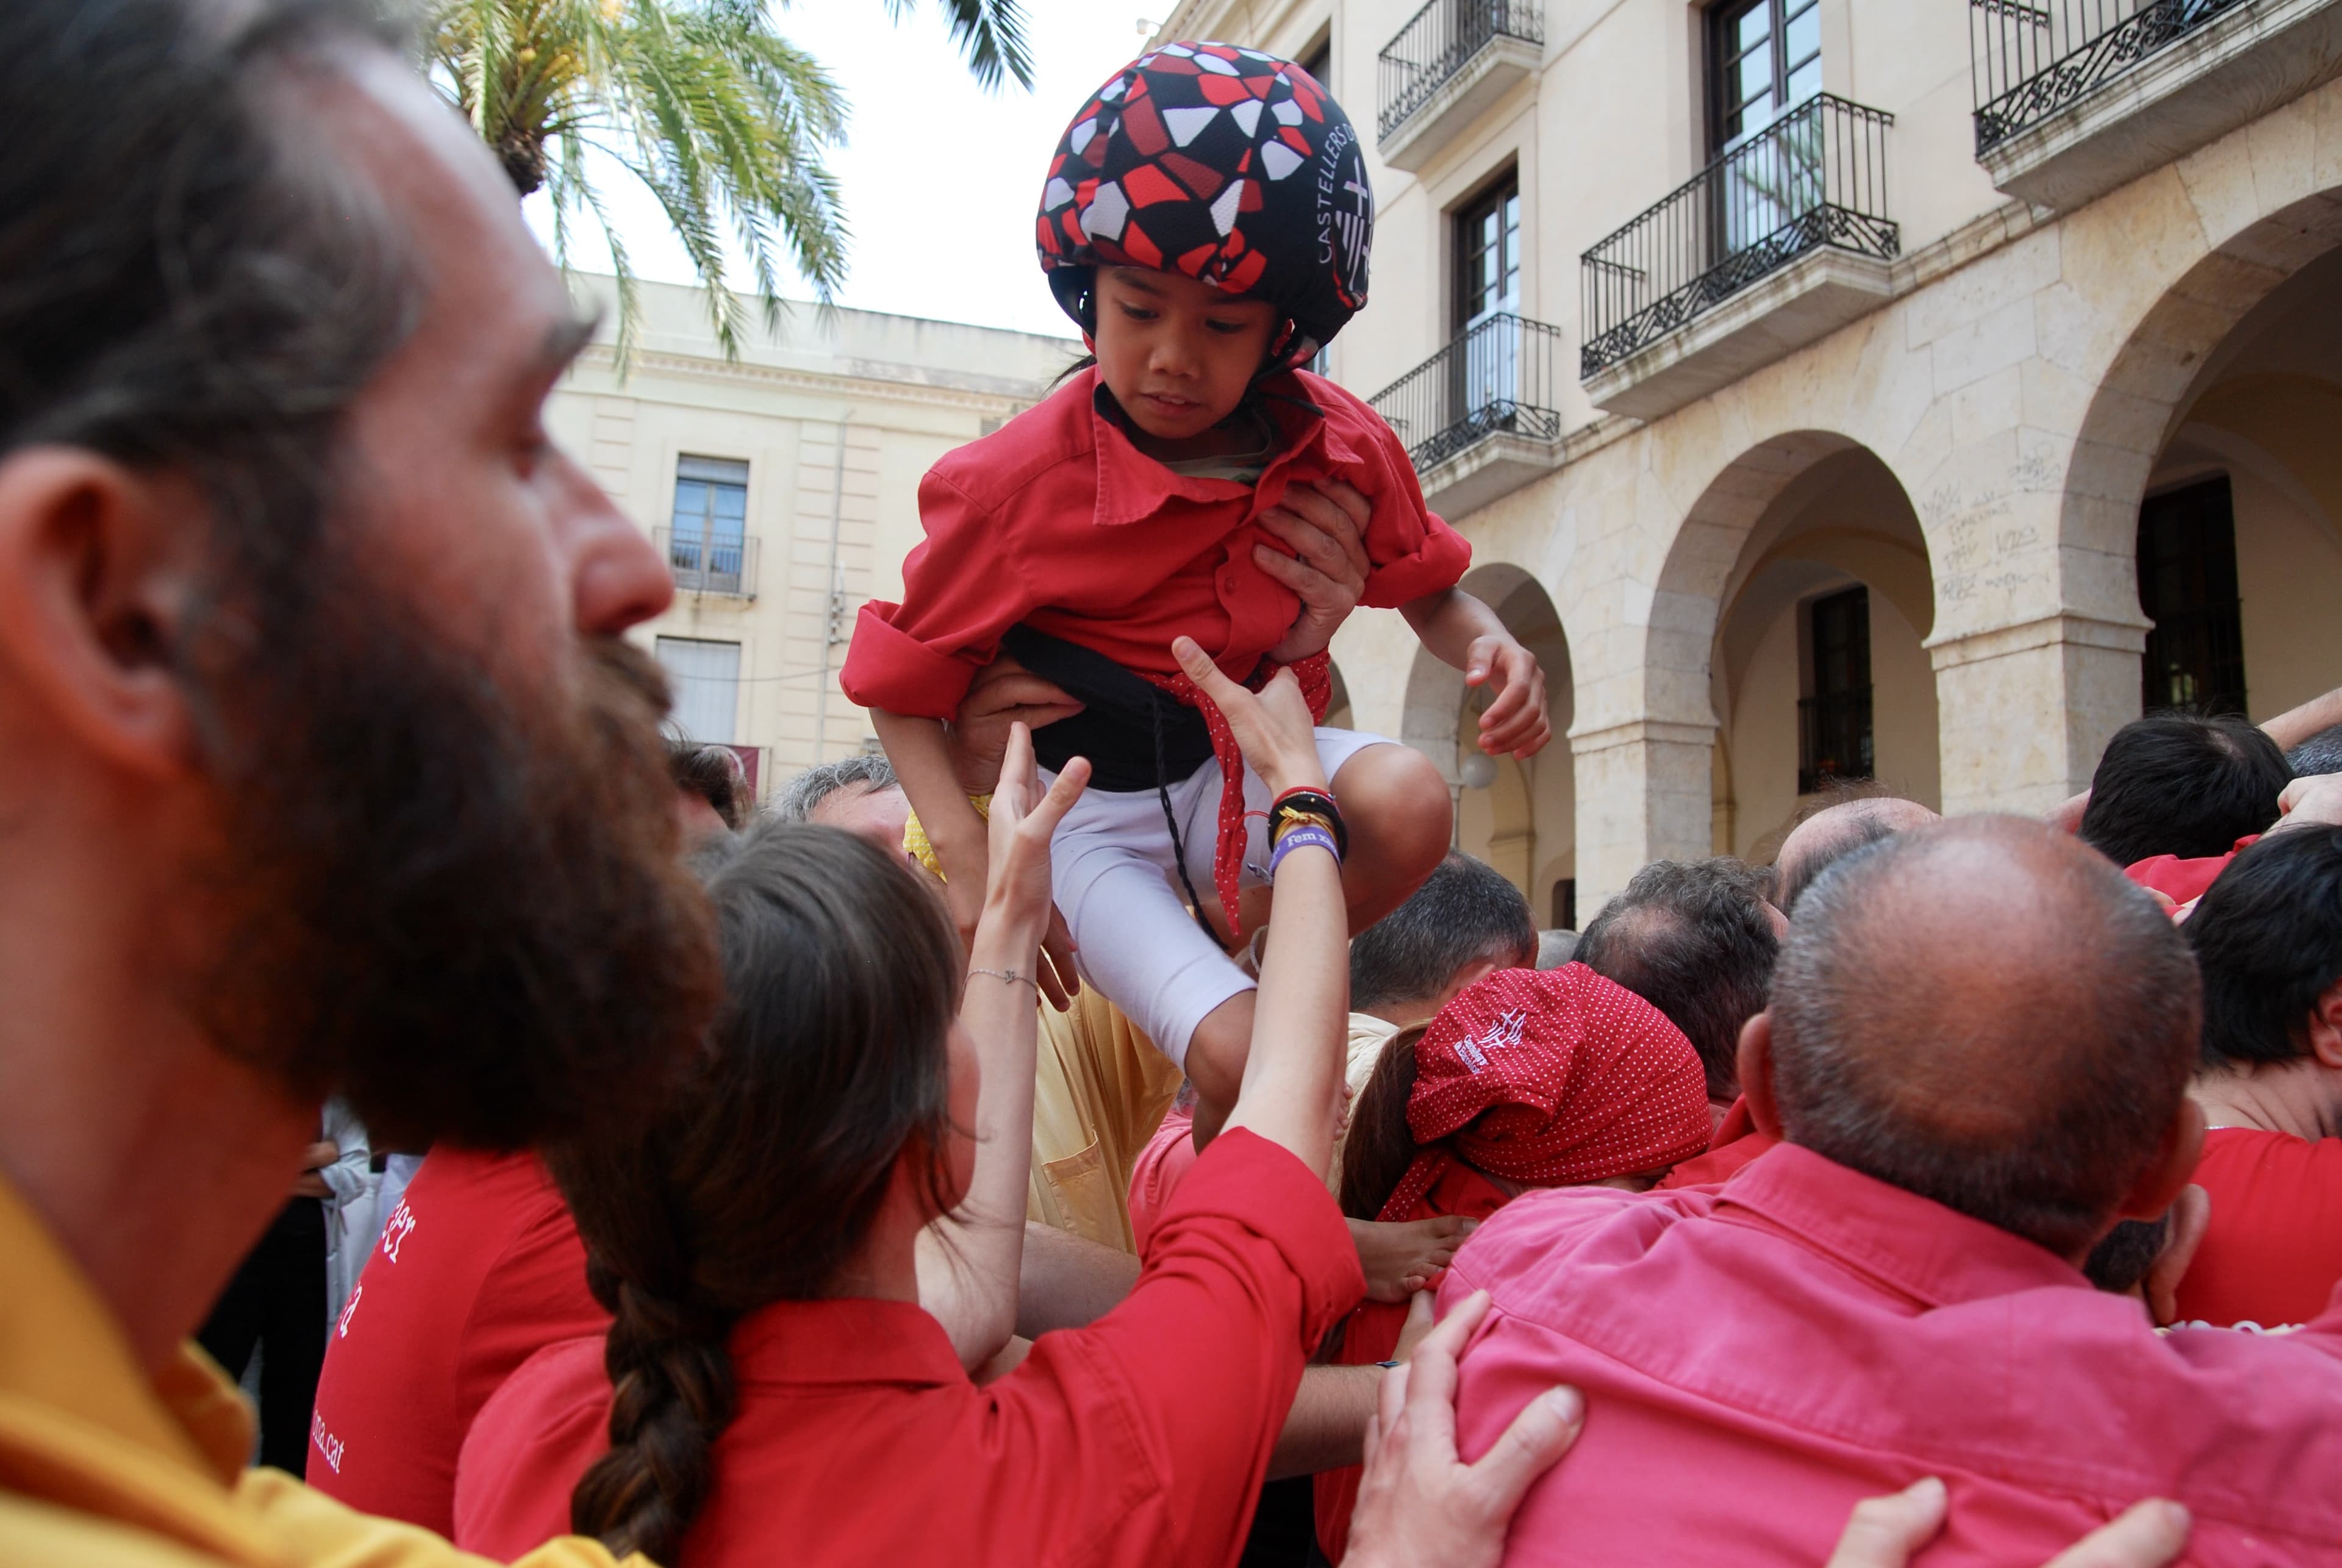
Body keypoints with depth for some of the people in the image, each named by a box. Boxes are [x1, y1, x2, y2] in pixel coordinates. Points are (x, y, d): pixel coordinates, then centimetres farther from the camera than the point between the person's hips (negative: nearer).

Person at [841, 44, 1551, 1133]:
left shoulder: (1343, 449, -6)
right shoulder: (1018, 479, -17)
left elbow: (1426, 585, 12)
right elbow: (903, 683, -7)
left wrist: (1488, 645, -12)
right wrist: (967, 859, -20)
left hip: (1253, 768, 4)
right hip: (1097, 821, -4)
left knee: (1410, 804, -29)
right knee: (1247, 1065, -21)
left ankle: (1248, 962, -2)